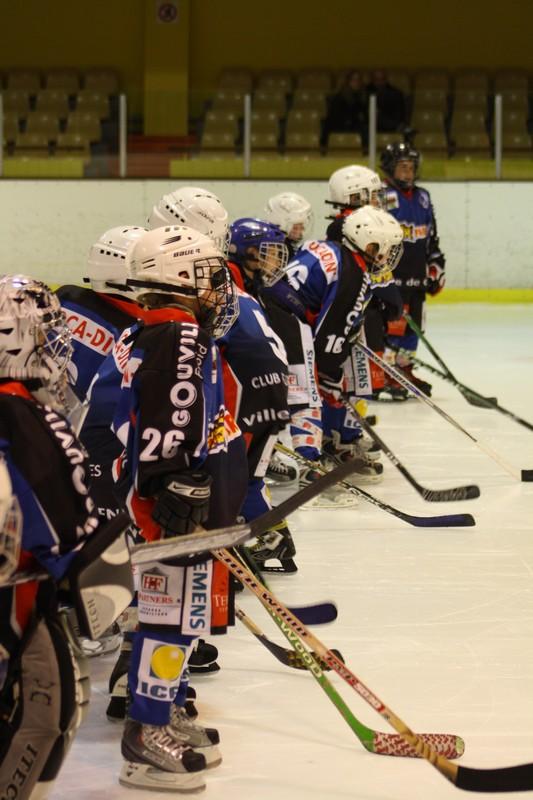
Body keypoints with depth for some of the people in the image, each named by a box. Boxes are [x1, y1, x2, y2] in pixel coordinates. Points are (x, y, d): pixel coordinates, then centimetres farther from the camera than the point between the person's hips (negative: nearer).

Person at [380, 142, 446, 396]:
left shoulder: (422, 197, 15)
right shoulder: (381, 197, -10)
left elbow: (431, 237, 22)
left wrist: (436, 268, 18)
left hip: (416, 277, 8)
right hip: (391, 277, -8)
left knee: (413, 325, 12)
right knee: (392, 325, -10)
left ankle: (404, 371, 23)